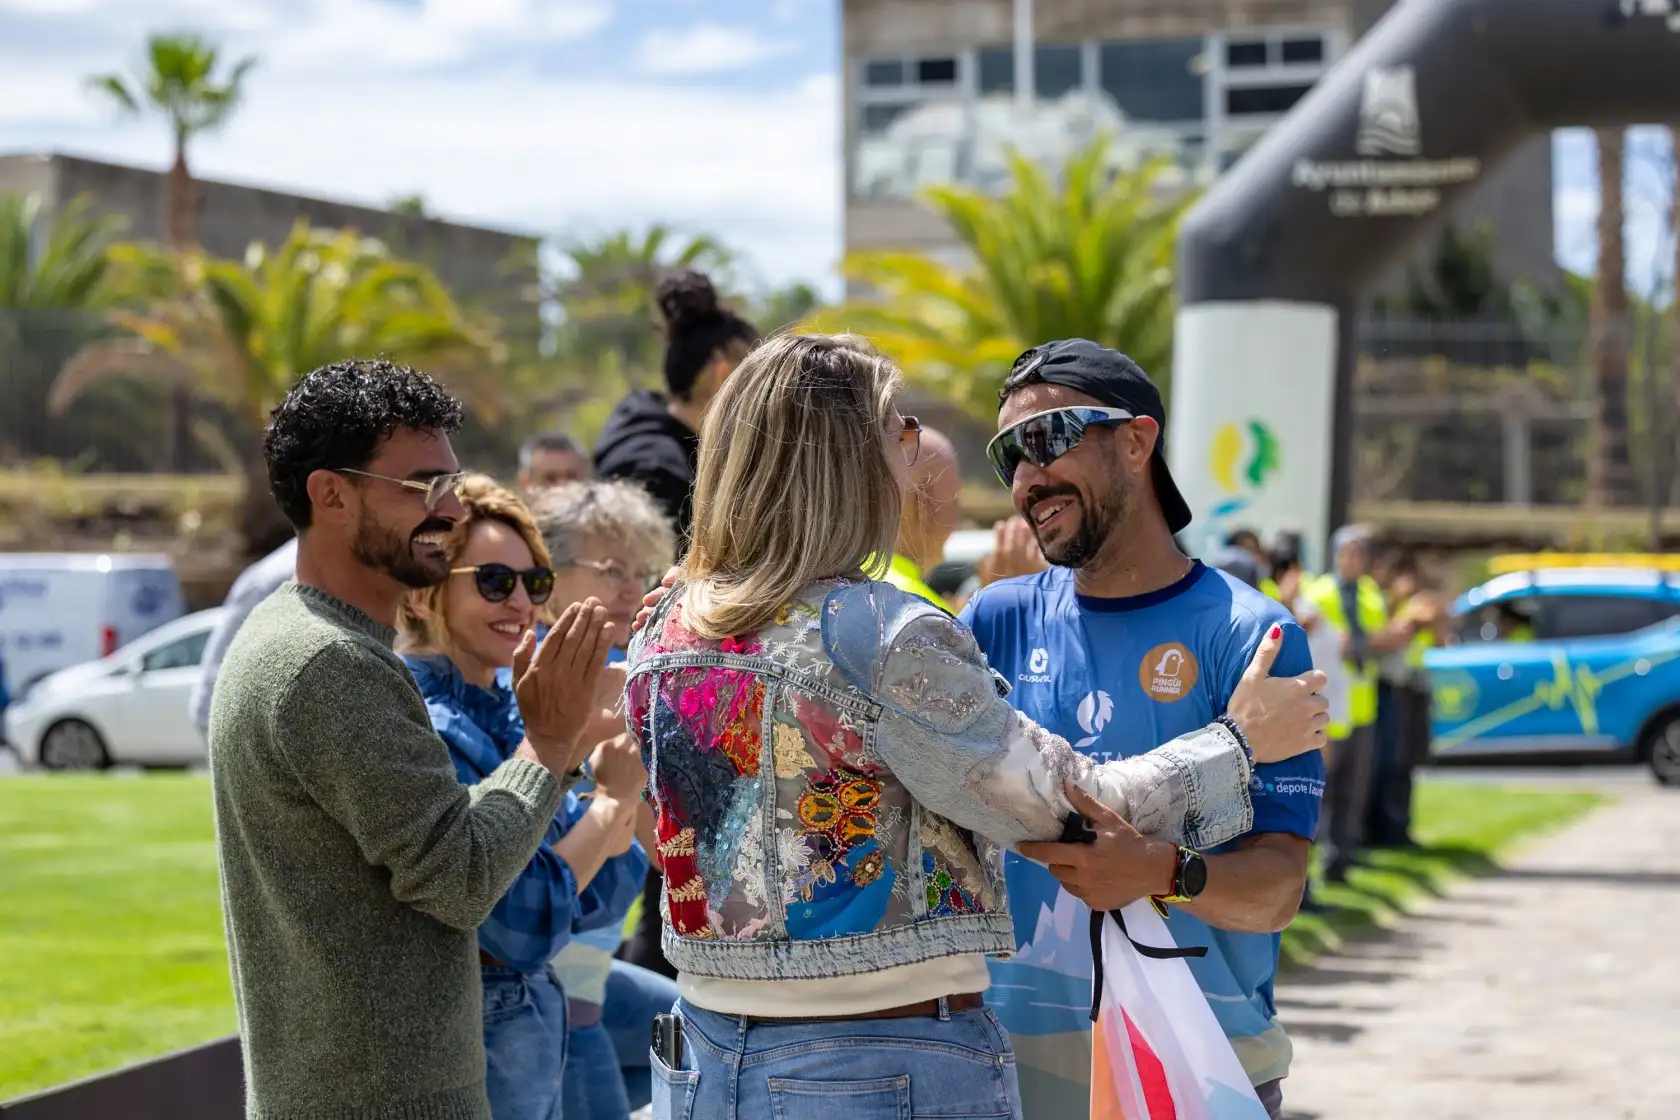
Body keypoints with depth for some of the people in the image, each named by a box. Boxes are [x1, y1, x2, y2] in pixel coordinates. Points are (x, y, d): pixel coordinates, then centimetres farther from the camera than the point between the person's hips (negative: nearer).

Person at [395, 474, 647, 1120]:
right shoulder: (426, 728, -19)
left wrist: (617, 790, -11)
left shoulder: (512, 710, 6)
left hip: (536, 1022, 8)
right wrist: (614, 799, -14)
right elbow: (524, 927, -24)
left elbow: (598, 900, 4)